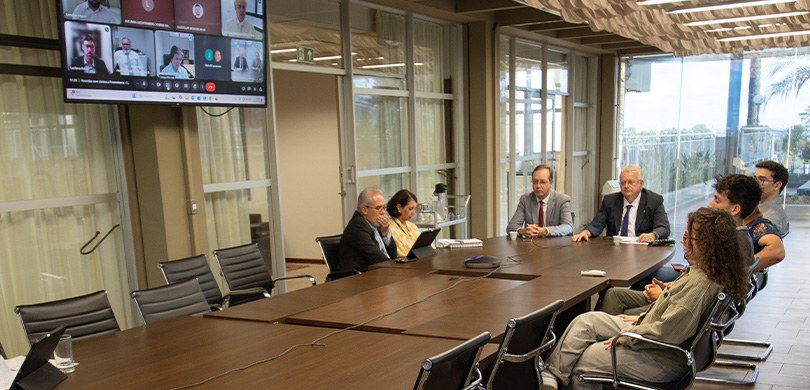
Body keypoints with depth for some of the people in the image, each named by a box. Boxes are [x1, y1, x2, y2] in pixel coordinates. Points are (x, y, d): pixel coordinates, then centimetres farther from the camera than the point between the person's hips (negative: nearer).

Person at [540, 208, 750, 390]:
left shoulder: (701, 284, -30)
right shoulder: (700, 271, 3)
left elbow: (666, 332, -30)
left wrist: (625, 336, -17)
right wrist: (641, 319, 13)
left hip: (662, 362, -10)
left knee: (581, 361, -4)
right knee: (585, 321, 5)